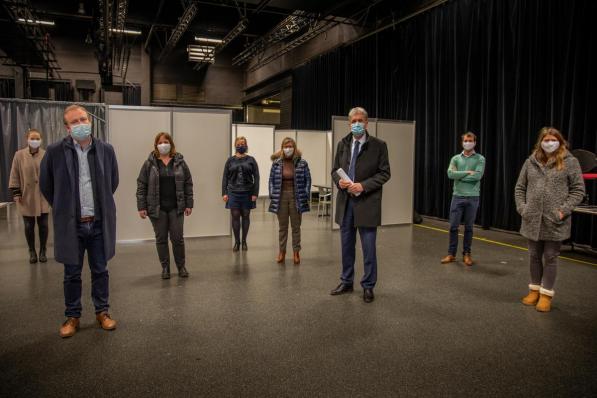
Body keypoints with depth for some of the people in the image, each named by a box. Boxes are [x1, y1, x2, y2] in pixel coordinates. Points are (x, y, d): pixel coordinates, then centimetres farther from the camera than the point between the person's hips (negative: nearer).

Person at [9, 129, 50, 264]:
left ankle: (43, 251, 20)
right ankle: (32, 252, 22)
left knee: (43, 225, 6)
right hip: (27, 198, 0)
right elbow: (15, 176, 1)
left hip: (43, 198, 0)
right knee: (29, 226, 8)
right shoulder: (19, 155, -2)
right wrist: (16, 193, -3)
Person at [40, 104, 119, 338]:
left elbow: (113, 181, 13)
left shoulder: (106, 150, -2)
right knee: (72, 274, 11)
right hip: (70, 224, -1)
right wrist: (63, 208, 10)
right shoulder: (55, 152, -6)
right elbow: (45, 185, 7)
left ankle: (102, 312, 27)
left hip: (99, 223, 1)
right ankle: (72, 316, 26)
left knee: (100, 271, 12)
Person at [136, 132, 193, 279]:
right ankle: (165, 267, 20)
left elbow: (188, 184, 5)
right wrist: (141, 207, -5)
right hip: (157, 208, 0)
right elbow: (141, 186, 0)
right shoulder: (150, 163, 1)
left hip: (176, 207, 0)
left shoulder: (180, 162, 4)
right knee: (161, 239, 7)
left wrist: (189, 204, 0)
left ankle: (181, 266, 19)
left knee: (178, 238, 3)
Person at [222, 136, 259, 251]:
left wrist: (255, 193, -7)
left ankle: (244, 241, 19)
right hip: (233, 193, 1)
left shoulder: (251, 160, 2)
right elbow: (225, 177, 5)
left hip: (247, 193, 0)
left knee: (246, 216, 7)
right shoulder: (230, 160, 5)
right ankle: (237, 242, 13)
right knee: (235, 216, 2)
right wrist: (224, 193, -2)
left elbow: (256, 177, -1)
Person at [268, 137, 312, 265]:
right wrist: (272, 196, -1)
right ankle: (282, 251, 20)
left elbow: (307, 180, 1)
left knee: (296, 227, 7)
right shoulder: (276, 163, 3)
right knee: (283, 227, 10)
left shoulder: (302, 163, -2)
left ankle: (296, 252, 16)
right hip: (281, 197, 1)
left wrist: (306, 196, -4)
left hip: (296, 198, -1)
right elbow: (271, 180, 6)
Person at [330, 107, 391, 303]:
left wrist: (363, 186, -17)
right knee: (346, 245, 14)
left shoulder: (378, 145, -4)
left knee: (368, 247, 3)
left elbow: (384, 173, -6)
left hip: (367, 202, -4)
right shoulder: (343, 144, 8)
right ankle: (346, 282, 29)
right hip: (345, 201, 4)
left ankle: (368, 286, 19)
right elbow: (335, 169, 13)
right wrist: (339, 181, -9)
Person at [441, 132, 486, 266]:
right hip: (457, 196, 1)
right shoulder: (455, 158, 7)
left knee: (469, 228, 7)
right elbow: (450, 174, -9)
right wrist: (468, 172, -12)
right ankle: (451, 254, 12)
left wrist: (459, 176, -8)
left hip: (472, 197, -1)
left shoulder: (480, 159, 2)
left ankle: (466, 254, 18)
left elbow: (477, 176, -14)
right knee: (453, 226, 2)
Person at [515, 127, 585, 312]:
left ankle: (546, 294, 17)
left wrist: (563, 211, -12)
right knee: (534, 256, 13)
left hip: (554, 221, -3)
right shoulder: (531, 161, 6)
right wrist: (522, 208, 0)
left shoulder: (570, 162, -2)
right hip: (532, 219, 3)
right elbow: (519, 188, 11)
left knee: (550, 257, 5)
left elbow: (578, 190, -3)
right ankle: (535, 290, 27)